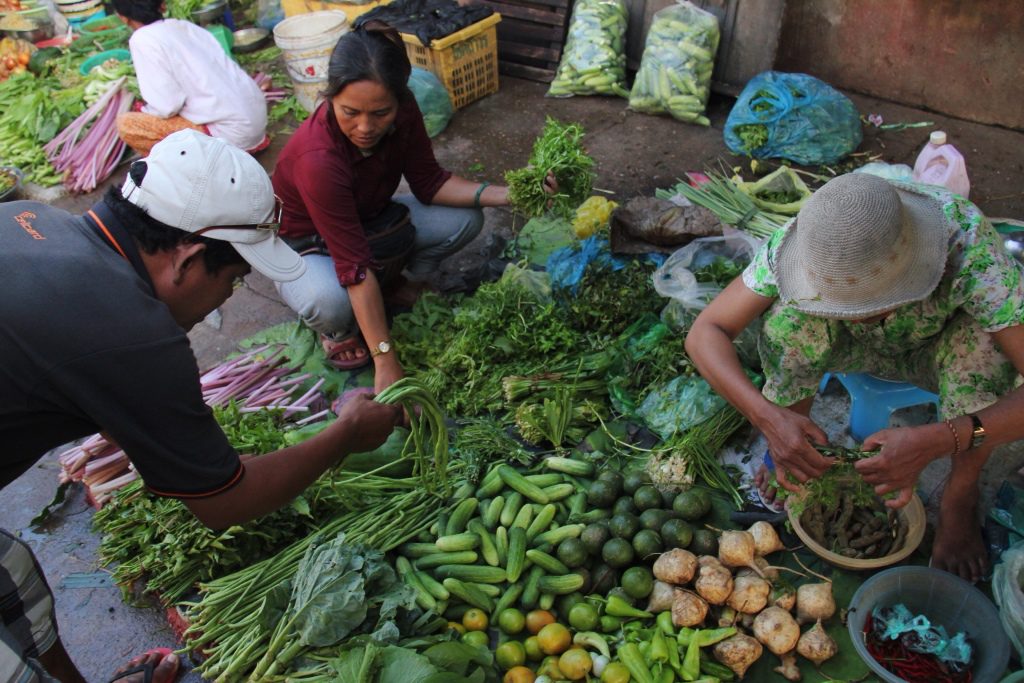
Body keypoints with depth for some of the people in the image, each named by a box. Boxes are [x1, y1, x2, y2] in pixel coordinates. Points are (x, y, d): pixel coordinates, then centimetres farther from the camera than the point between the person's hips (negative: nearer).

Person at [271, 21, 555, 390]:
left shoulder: (403, 112, -22)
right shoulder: (317, 159, -39)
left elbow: (429, 183, -10)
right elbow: (355, 266, -40)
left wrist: (504, 194, -24)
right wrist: (386, 362, -38)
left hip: (366, 218, 6)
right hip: (305, 244, -5)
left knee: (465, 219, -12)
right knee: (329, 302, -39)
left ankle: (395, 284, 11)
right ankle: (340, 331, -1)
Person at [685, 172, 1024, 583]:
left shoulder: (968, 246, -38)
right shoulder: (811, 237, -32)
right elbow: (704, 333, -32)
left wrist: (938, 441, -53)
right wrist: (768, 417, -46)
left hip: (940, 355, -1)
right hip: (859, 349, 1)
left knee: (984, 337, -35)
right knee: (790, 318, -31)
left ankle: (961, 497, -11)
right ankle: (788, 447, -5)